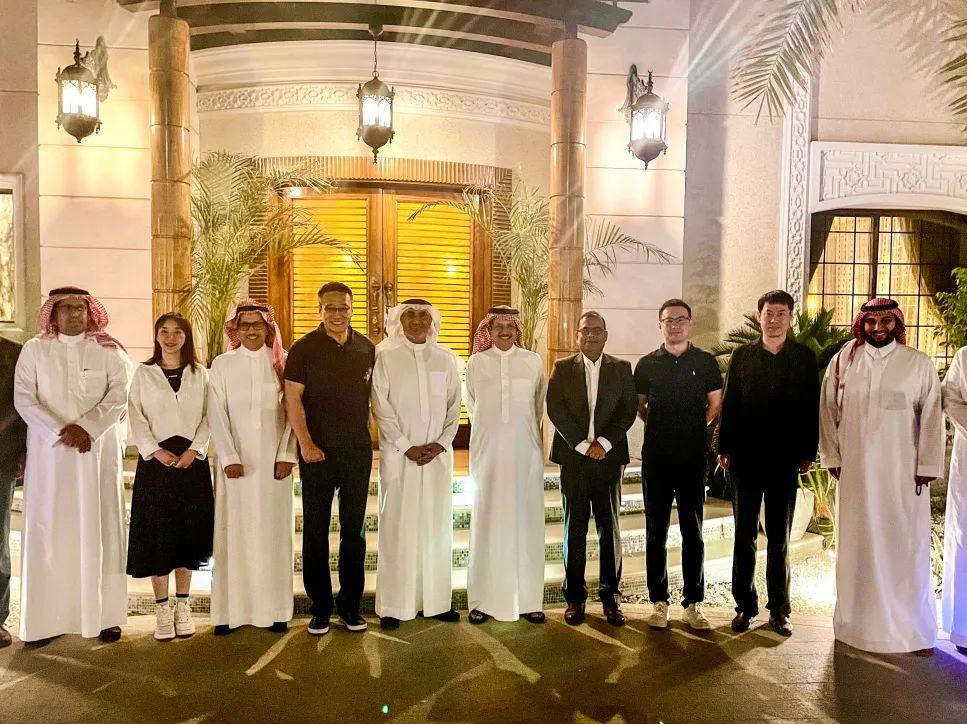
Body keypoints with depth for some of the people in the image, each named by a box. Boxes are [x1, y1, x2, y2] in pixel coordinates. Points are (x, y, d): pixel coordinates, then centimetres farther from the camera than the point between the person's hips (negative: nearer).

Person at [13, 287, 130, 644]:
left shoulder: (107, 350, 5)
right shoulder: (34, 350, 6)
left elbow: (118, 395, -4)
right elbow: (24, 398, -2)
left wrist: (86, 428, -15)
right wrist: (60, 431, -13)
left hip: (98, 451, 0)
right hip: (49, 452, 1)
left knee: (98, 527, 2)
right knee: (49, 530, 1)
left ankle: (104, 615, 7)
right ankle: (46, 619, 8)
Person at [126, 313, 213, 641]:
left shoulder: (199, 374, 9)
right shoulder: (143, 373, 7)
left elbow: (208, 416, 3)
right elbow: (136, 416, 0)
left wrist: (194, 450, -10)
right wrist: (155, 451, -11)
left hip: (191, 458, 1)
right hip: (155, 459, -1)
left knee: (188, 531, 5)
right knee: (156, 532, -1)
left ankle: (182, 606, 15)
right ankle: (162, 608, 9)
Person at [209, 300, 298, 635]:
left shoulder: (282, 363, 5)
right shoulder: (222, 365, 5)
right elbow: (217, 415, 0)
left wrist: (286, 455, -7)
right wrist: (229, 457, -10)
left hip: (273, 460, 0)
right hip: (236, 460, 0)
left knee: (274, 530, 4)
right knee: (234, 531, 1)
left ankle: (275, 608, 10)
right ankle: (231, 610, 7)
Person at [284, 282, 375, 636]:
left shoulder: (367, 349, 7)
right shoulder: (304, 349, -2)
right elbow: (293, 398, -5)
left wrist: (364, 436, 8)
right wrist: (306, 444, -12)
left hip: (358, 450, 3)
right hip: (318, 451, -2)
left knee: (354, 529, 8)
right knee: (316, 530, 4)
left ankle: (350, 604, 19)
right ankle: (320, 606, 16)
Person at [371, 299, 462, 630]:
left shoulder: (445, 358, 9)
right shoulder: (385, 356, 0)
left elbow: (454, 406, 8)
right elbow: (381, 407, -4)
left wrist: (441, 443, -5)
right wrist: (406, 446, -10)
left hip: (438, 454, 3)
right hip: (399, 454, -3)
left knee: (437, 526, 7)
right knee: (397, 527, 0)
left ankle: (437, 600, 16)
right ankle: (393, 605, 8)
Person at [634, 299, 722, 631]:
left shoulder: (705, 362, 4)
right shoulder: (647, 364, 5)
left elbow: (715, 403, 14)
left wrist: (695, 428, 9)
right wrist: (661, 428, 7)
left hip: (693, 457, 0)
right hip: (655, 457, 1)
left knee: (693, 532, 5)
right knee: (656, 532, 5)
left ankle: (693, 604, 14)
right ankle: (659, 602, 14)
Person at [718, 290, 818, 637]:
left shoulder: (805, 357, 4)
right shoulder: (742, 356, 4)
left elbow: (812, 408, 2)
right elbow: (728, 404, 4)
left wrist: (808, 453, -2)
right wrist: (725, 448, -1)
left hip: (786, 459, 0)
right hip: (746, 458, 0)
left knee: (780, 539, 9)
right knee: (744, 535, 7)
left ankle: (779, 610, 19)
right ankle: (745, 606, 17)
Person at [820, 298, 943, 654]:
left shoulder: (919, 364, -1)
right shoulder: (842, 361, 2)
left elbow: (931, 417, 0)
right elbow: (829, 411, 6)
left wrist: (927, 466, -4)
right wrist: (832, 457, 3)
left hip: (903, 473, -1)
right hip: (855, 471, 1)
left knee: (906, 548, 4)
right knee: (858, 545, 8)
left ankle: (915, 627, 18)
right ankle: (858, 621, 20)